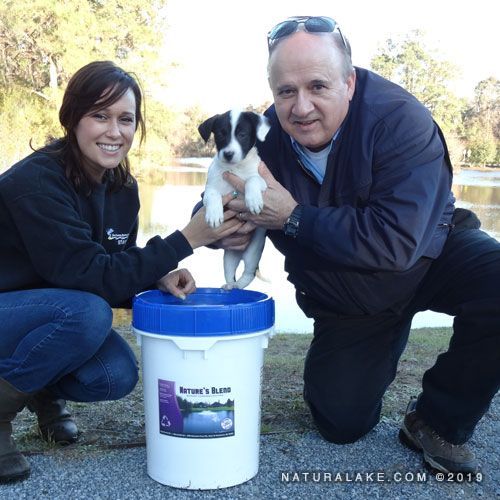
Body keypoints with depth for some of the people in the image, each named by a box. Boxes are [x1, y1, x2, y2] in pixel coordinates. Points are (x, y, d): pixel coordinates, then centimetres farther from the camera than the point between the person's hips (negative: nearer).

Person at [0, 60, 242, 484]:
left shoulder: (123, 188, -5)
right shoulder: (35, 181, -27)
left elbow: (114, 272, 1)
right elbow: (88, 275, -31)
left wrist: (158, 278, -21)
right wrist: (185, 241, -33)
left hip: (51, 310, 6)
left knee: (117, 375, -19)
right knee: (88, 313, -32)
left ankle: (43, 391, 13)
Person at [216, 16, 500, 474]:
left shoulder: (399, 118, -29)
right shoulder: (263, 138, -18)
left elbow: (395, 243, -37)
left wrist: (294, 216, -35)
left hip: (430, 254, -2)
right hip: (347, 297, 3)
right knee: (341, 423, 2)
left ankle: (440, 423, -9)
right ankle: (378, 354, 35)